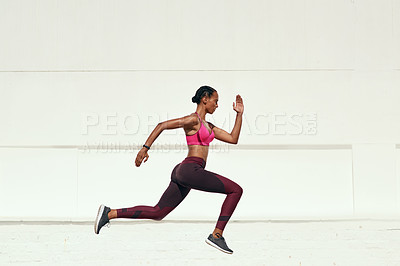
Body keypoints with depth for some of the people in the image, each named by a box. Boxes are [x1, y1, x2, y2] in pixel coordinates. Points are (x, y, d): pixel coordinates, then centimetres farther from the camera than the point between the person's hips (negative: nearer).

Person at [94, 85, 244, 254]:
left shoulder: (208, 126, 24)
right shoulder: (193, 120, -5)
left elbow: (233, 139, 24)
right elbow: (162, 125, -10)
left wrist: (239, 114, 19)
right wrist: (145, 148, -16)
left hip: (182, 173, 10)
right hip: (190, 169, -10)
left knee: (157, 213, 9)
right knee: (236, 190, -8)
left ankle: (109, 213, 7)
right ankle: (217, 235, -10)